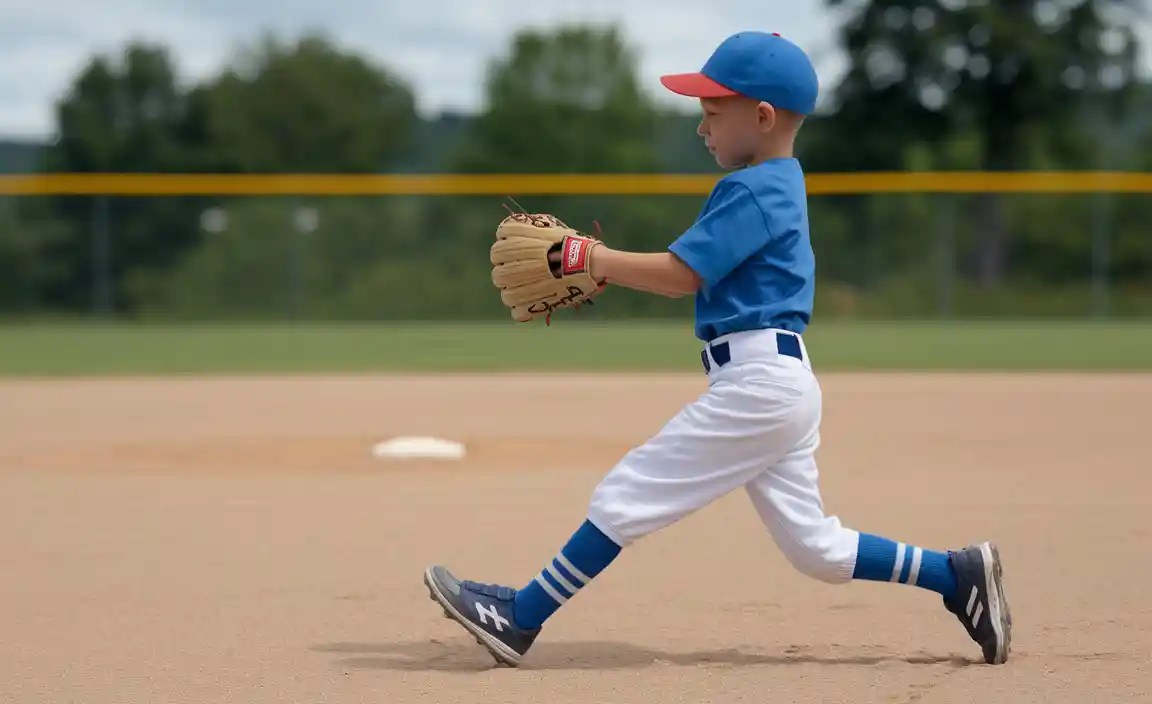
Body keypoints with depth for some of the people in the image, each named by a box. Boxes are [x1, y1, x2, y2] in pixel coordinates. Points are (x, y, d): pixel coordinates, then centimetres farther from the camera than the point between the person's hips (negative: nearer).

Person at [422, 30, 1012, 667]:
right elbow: (698, 274, 18)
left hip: (757, 380, -10)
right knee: (813, 546, 11)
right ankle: (959, 574, 8)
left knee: (626, 496, -7)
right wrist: (606, 267, 8)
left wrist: (590, 260, -11)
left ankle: (520, 618, -3)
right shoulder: (779, 184, 18)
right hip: (782, 380, 10)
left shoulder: (752, 192, -13)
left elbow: (682, 276, -19)